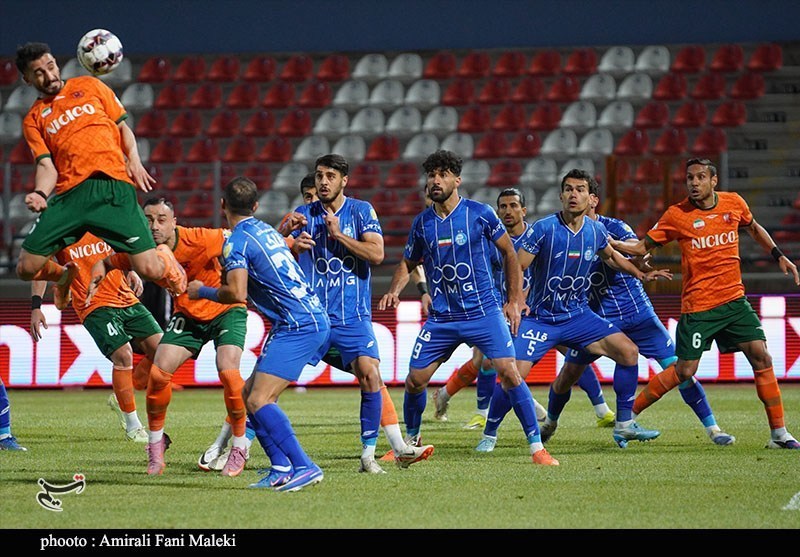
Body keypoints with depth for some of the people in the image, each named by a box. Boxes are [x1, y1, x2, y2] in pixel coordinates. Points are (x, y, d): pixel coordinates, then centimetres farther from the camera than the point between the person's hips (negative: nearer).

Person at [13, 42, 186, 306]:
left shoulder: (89, 86, 19)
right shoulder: (33, 120, 17)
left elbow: (122, 127, 20)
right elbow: (46, 166, 5)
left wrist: (134, 161, 0)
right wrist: (40, 194, -17)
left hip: (112, 186, -1)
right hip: (69, 194, 1)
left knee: (149, 269, -14)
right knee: (27, 268, -8)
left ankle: (164, 257, 25)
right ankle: (65, 276, 27)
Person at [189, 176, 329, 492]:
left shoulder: (237, 242, -10)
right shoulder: (267, 230, 18)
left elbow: (237, 293, -21)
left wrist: (202, 292, -5)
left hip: (298, 326, -9)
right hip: (315, 318, 9)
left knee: (258, 400, -15)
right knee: (251, 393, 11)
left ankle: (304, 467, -23)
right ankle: (281, 469, 4)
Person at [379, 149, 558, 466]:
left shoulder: (480, 214, -4)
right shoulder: (422, 223, 5)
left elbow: (509, 253, 6)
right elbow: (408, 263, 19)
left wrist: (514, 302, 3)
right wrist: (394, 291, -2)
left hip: (484, 312, -3)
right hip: (441, 318, 3)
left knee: (509, 372, -17)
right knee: (414, 380, 1)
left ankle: (537, 447, -11)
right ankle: (410, 443, 25)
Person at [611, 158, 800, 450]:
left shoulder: (734, 203, 3)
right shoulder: (676, 215, -7)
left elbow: (754, 228, 23)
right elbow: (645, 246, 1)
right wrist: (611, 243, -14)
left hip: (734, 299, 3)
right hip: (698, 305, -3)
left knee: (761, 357, -6)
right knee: (684, 371, -5)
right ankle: (628, 412, 11)